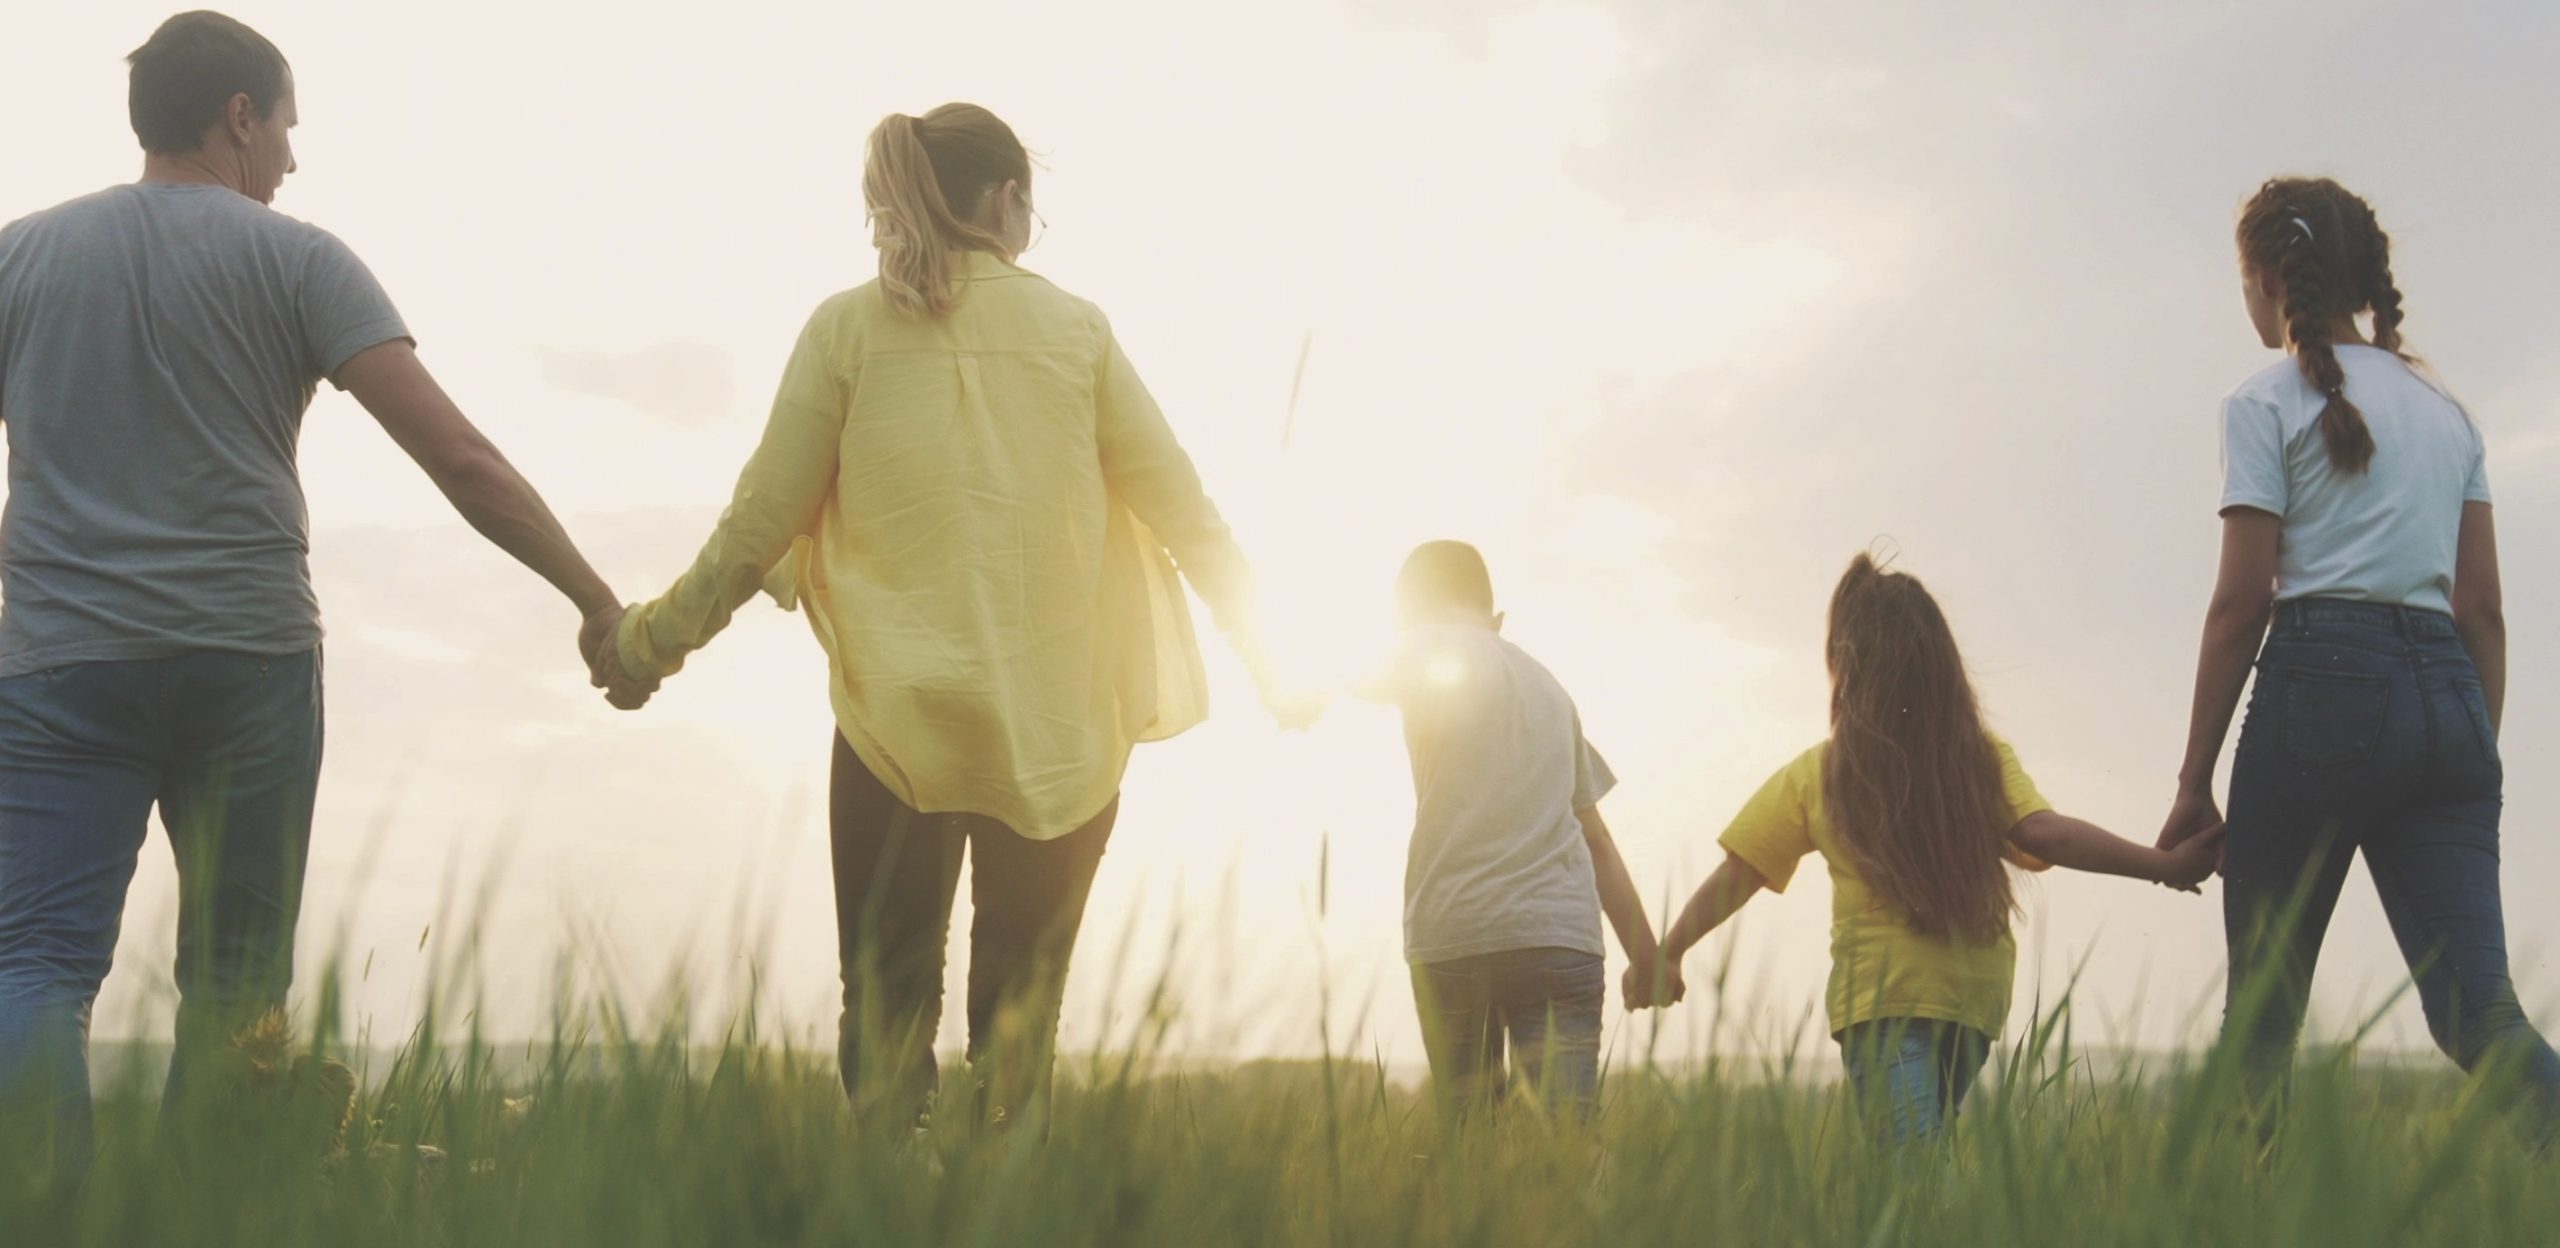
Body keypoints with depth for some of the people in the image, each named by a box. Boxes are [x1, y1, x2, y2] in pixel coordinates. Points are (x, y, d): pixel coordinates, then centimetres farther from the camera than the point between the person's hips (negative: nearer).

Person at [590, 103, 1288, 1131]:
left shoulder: (848, 328, 3)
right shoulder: (1074, 329, 5)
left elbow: (760, 523, 2)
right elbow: (1183, 509, 7)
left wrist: (654, 639, 16)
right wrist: (1265, 655, 19)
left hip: (897, 725, 0)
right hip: (1059, 732, 1)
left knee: (886, 1004, 6)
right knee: (1020, 1017, 9)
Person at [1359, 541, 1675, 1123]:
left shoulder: (1430, 646, 8)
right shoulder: (1547, 685, 24)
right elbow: (1597, 839, 23)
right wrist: (1647, 956, 22)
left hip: (1451, 937, -3)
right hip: (1564, 934, 4)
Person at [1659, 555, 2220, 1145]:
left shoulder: (1816, 775, 0)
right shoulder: (1984, 760, 3)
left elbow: (1733, 879, 4)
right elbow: (2045, 833, -11)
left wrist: (1662, 956, 14)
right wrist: (2165, 865, -11)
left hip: (1880, 996, -3)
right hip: (1978, 994, 4)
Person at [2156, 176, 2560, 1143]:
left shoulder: (2269, 403, 2)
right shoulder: (2447, 412, 21)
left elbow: (2241, 602, -4)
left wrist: (2195, 781, -1)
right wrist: (2479, 755, 20)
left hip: (2322, 677, -5)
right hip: (2449, 692, 5)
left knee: (2262, 1009, 3)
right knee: (2479, 1009, -3)